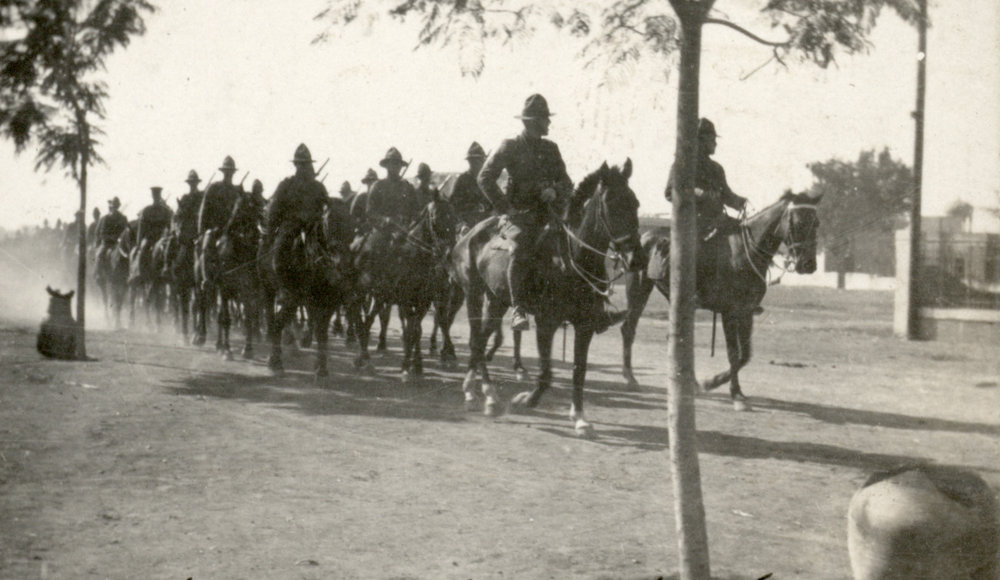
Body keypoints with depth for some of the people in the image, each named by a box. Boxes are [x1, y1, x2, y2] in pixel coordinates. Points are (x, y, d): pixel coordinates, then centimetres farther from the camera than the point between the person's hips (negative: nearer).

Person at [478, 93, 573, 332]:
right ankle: (518, 310, -33)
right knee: (521, 251, -32)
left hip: (547, 213, 6)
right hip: (520, 214, -6)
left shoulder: (551, 148, 16)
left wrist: (555, 191, -6)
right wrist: (505, 207, -9)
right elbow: (485, 178, -5)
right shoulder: (509, 147, 0)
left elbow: (566, 183, 18)